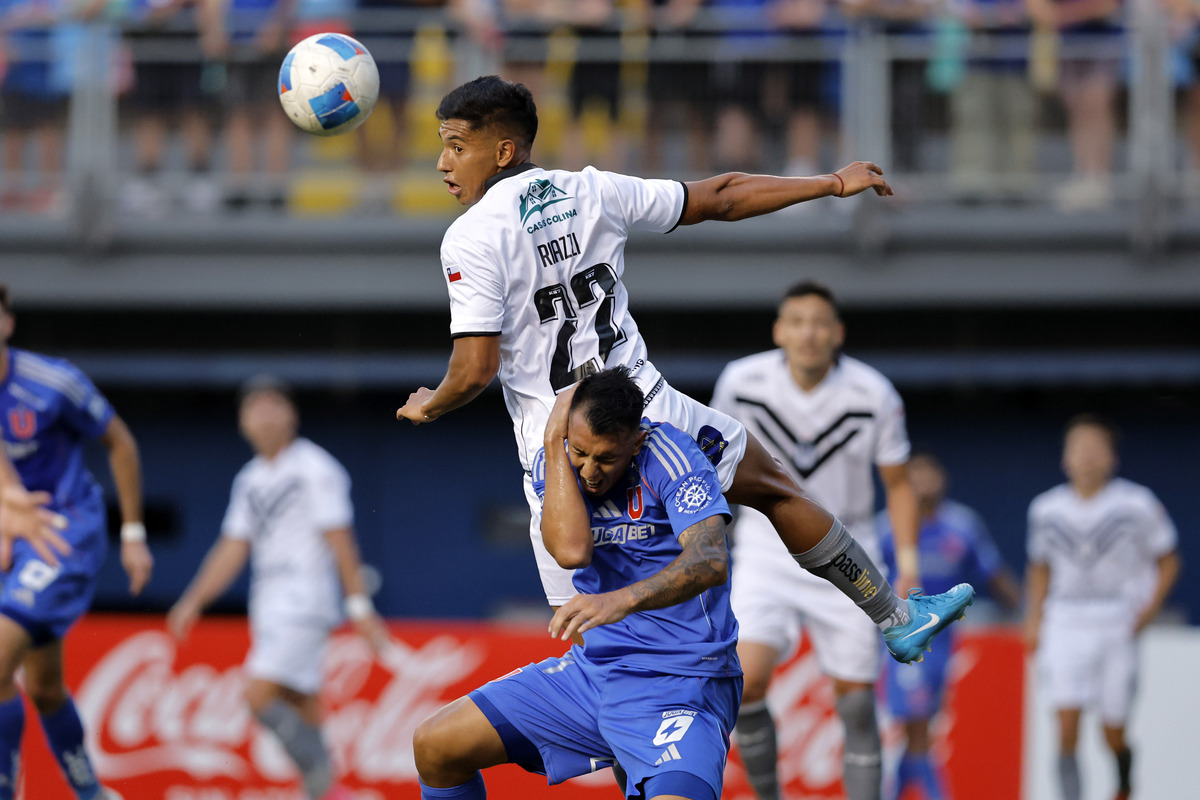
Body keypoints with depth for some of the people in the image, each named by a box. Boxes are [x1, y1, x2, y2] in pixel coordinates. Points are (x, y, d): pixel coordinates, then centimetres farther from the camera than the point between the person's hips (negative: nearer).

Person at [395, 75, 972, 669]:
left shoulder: (470, 239, -11)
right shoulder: (592, 191, 4)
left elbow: (476, 369, -17)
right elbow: (720, 198, 14)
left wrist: (428, 406, 5)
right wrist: (832, 184, 25)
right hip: (647, 407, 3)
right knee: (775, 489, 25)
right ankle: (894, 618, 34)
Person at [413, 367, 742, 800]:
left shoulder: (669, 456, -16)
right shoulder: (556, 463, 1)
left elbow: (711, 561, -32)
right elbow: (571, 549, -19)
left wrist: (623, 599, -49)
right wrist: (554, 440, -19)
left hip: (680, 684, -6)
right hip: (595, 667, 6)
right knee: (434, 746, 3)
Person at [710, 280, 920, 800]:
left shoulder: (873, 395, -13)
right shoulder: (742, 382, -11)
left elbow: (897, 483, 0)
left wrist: (908, 560, -9)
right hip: (767, 548, 0)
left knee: (856, 703, 0)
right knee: (747, 679, -20)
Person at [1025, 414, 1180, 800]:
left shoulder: (1136, 505, -4)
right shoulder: (1047, 509, 5)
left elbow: (1168, 562, 4)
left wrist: (1150, 608, -9)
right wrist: (1034, 619, 7)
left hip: (1118, 627, -1)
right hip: (1064, 623, 1)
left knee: (1113, 733, 5)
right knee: (1067, 724, -15)